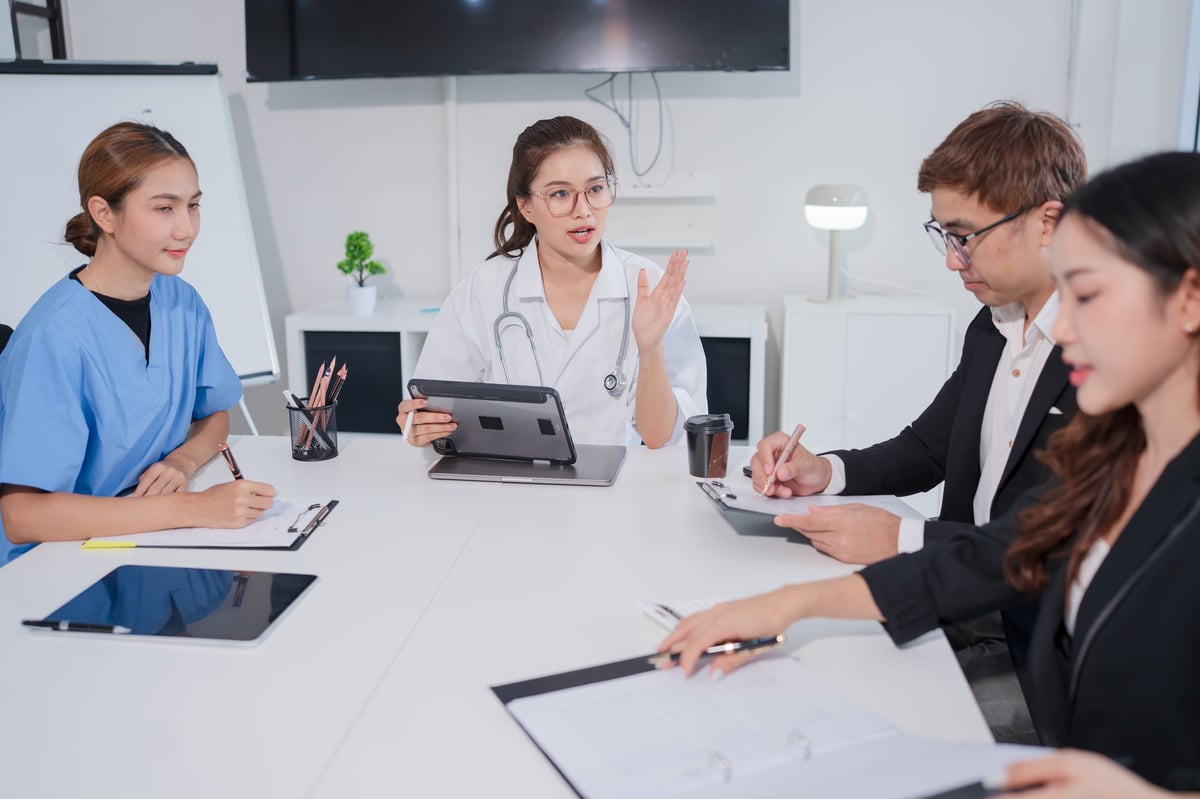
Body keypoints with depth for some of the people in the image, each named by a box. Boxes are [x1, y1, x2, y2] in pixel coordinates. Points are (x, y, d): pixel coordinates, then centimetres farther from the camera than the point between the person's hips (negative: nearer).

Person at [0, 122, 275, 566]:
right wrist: (194, 507, -31)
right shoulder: (55, 335, -20)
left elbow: (214, 414, 13)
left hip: (158, 543, 6)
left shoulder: (183, 302, -2)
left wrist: (183, 461, -9)